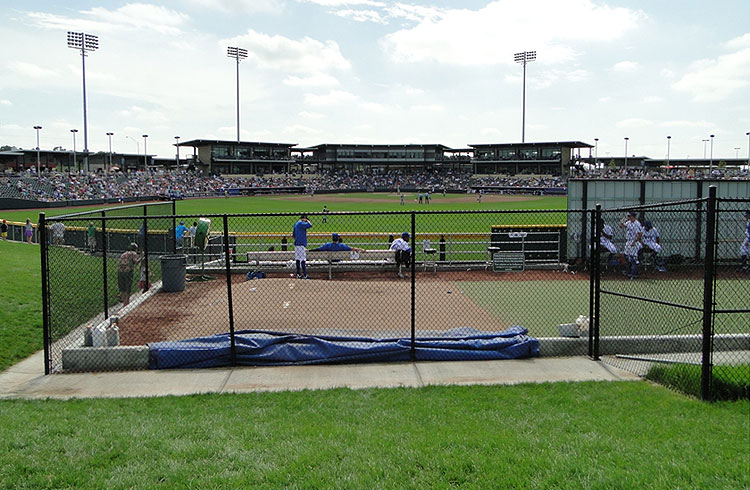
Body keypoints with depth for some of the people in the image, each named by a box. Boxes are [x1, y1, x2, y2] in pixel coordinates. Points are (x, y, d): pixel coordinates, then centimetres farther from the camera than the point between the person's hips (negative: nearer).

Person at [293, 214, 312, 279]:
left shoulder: (296, 224, 17)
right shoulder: (301, 223, -13)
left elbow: (293, 234, 23)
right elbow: (310, 225, -24)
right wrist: (308, 221, -5)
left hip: (296, 244, 10)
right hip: (301, 244, -10)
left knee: (297, 259, 10)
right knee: (303, 259, -9)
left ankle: (298, 274, 13)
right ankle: (305, 275, -10)